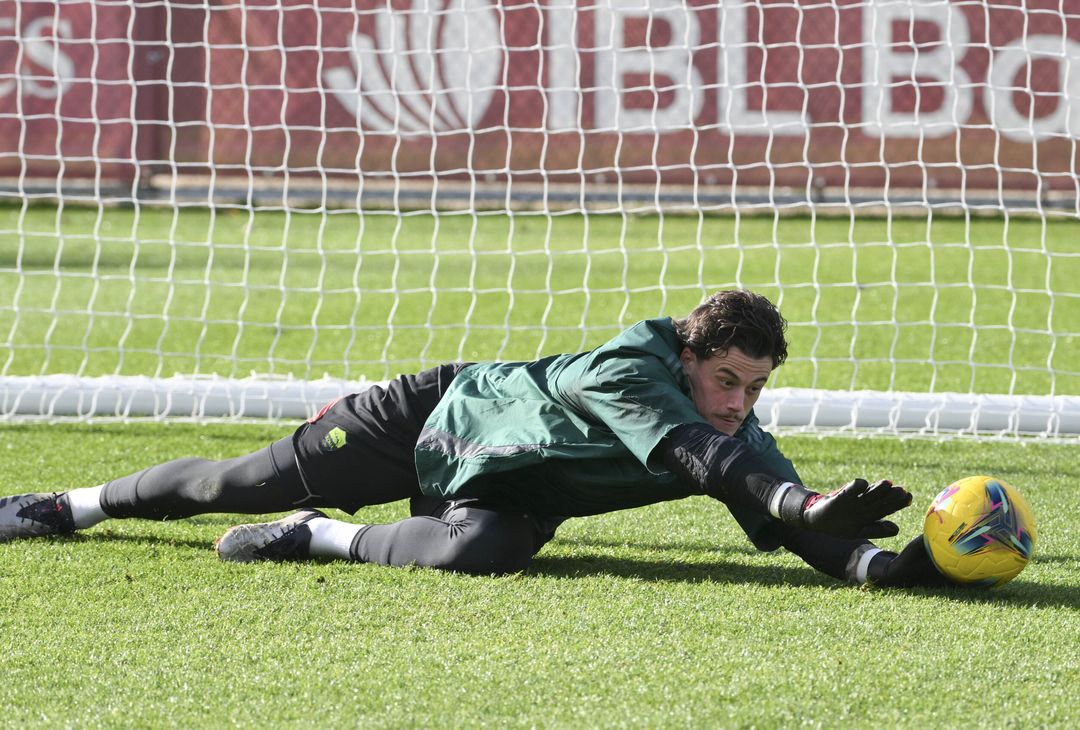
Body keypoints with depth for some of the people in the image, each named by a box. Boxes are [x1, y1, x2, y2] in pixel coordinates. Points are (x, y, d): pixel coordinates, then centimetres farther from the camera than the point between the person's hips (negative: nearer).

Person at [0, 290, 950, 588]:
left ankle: (317, 538, 0)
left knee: (479, 551, -28)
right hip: (437, 418, -4)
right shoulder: (630, 371, -36)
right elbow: (687, 450, -51)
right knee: (241, 485, 4)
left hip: (510, 491, 5)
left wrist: (874, 559, -43)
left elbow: (790, 521, -22)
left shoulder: (737, 435, -18)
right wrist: (801, 502, -63)